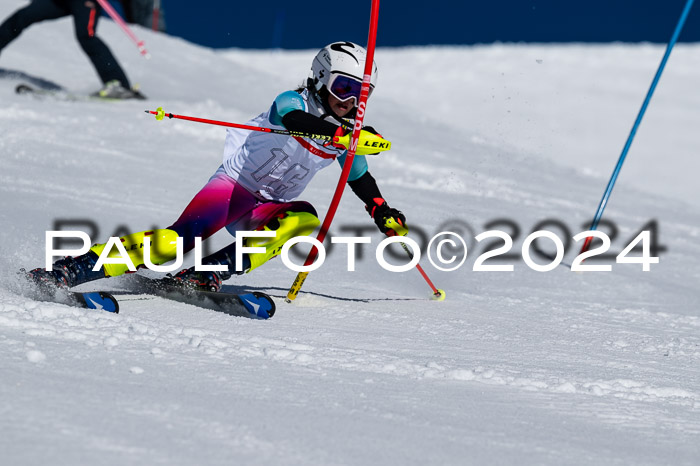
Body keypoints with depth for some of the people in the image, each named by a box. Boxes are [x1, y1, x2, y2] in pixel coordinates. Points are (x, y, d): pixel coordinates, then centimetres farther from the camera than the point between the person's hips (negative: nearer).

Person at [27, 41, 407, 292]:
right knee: (176, 241, -29)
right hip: (234, 183, -6)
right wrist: (344, 134, -48)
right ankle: (71, 270, -27)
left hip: (268, 209, 6)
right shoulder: (293, 102, -9)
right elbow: (297, 121, -34)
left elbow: (361, 180, 27)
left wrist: (385, 215, 14)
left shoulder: (346, 140, 8)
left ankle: (207, 273, -31)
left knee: (304, 218, -30)